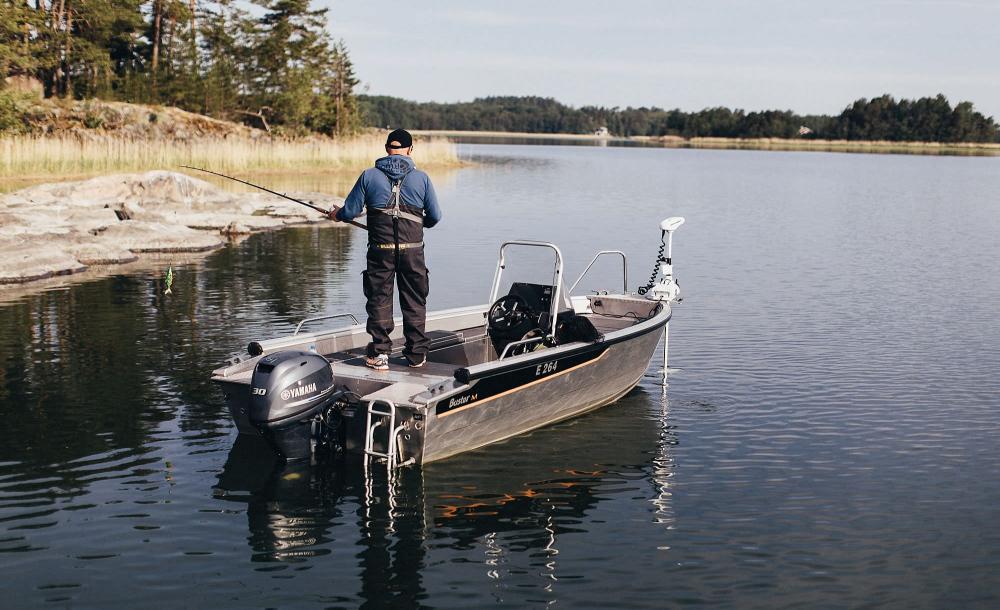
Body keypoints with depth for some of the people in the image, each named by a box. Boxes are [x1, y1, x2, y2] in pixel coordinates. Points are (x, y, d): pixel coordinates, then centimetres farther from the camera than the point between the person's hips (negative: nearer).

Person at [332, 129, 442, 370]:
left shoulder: (369, 176, -1)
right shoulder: (421, 178, 0)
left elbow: (350, 211, 1)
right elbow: (435, 217, 4)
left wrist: (337, 215, 24)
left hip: (380, 250, 0)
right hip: (412, 250, 1)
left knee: (379, 299, 8)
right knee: (414, 302, 11)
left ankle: (379, 354, 7)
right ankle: (416, 354, 18)